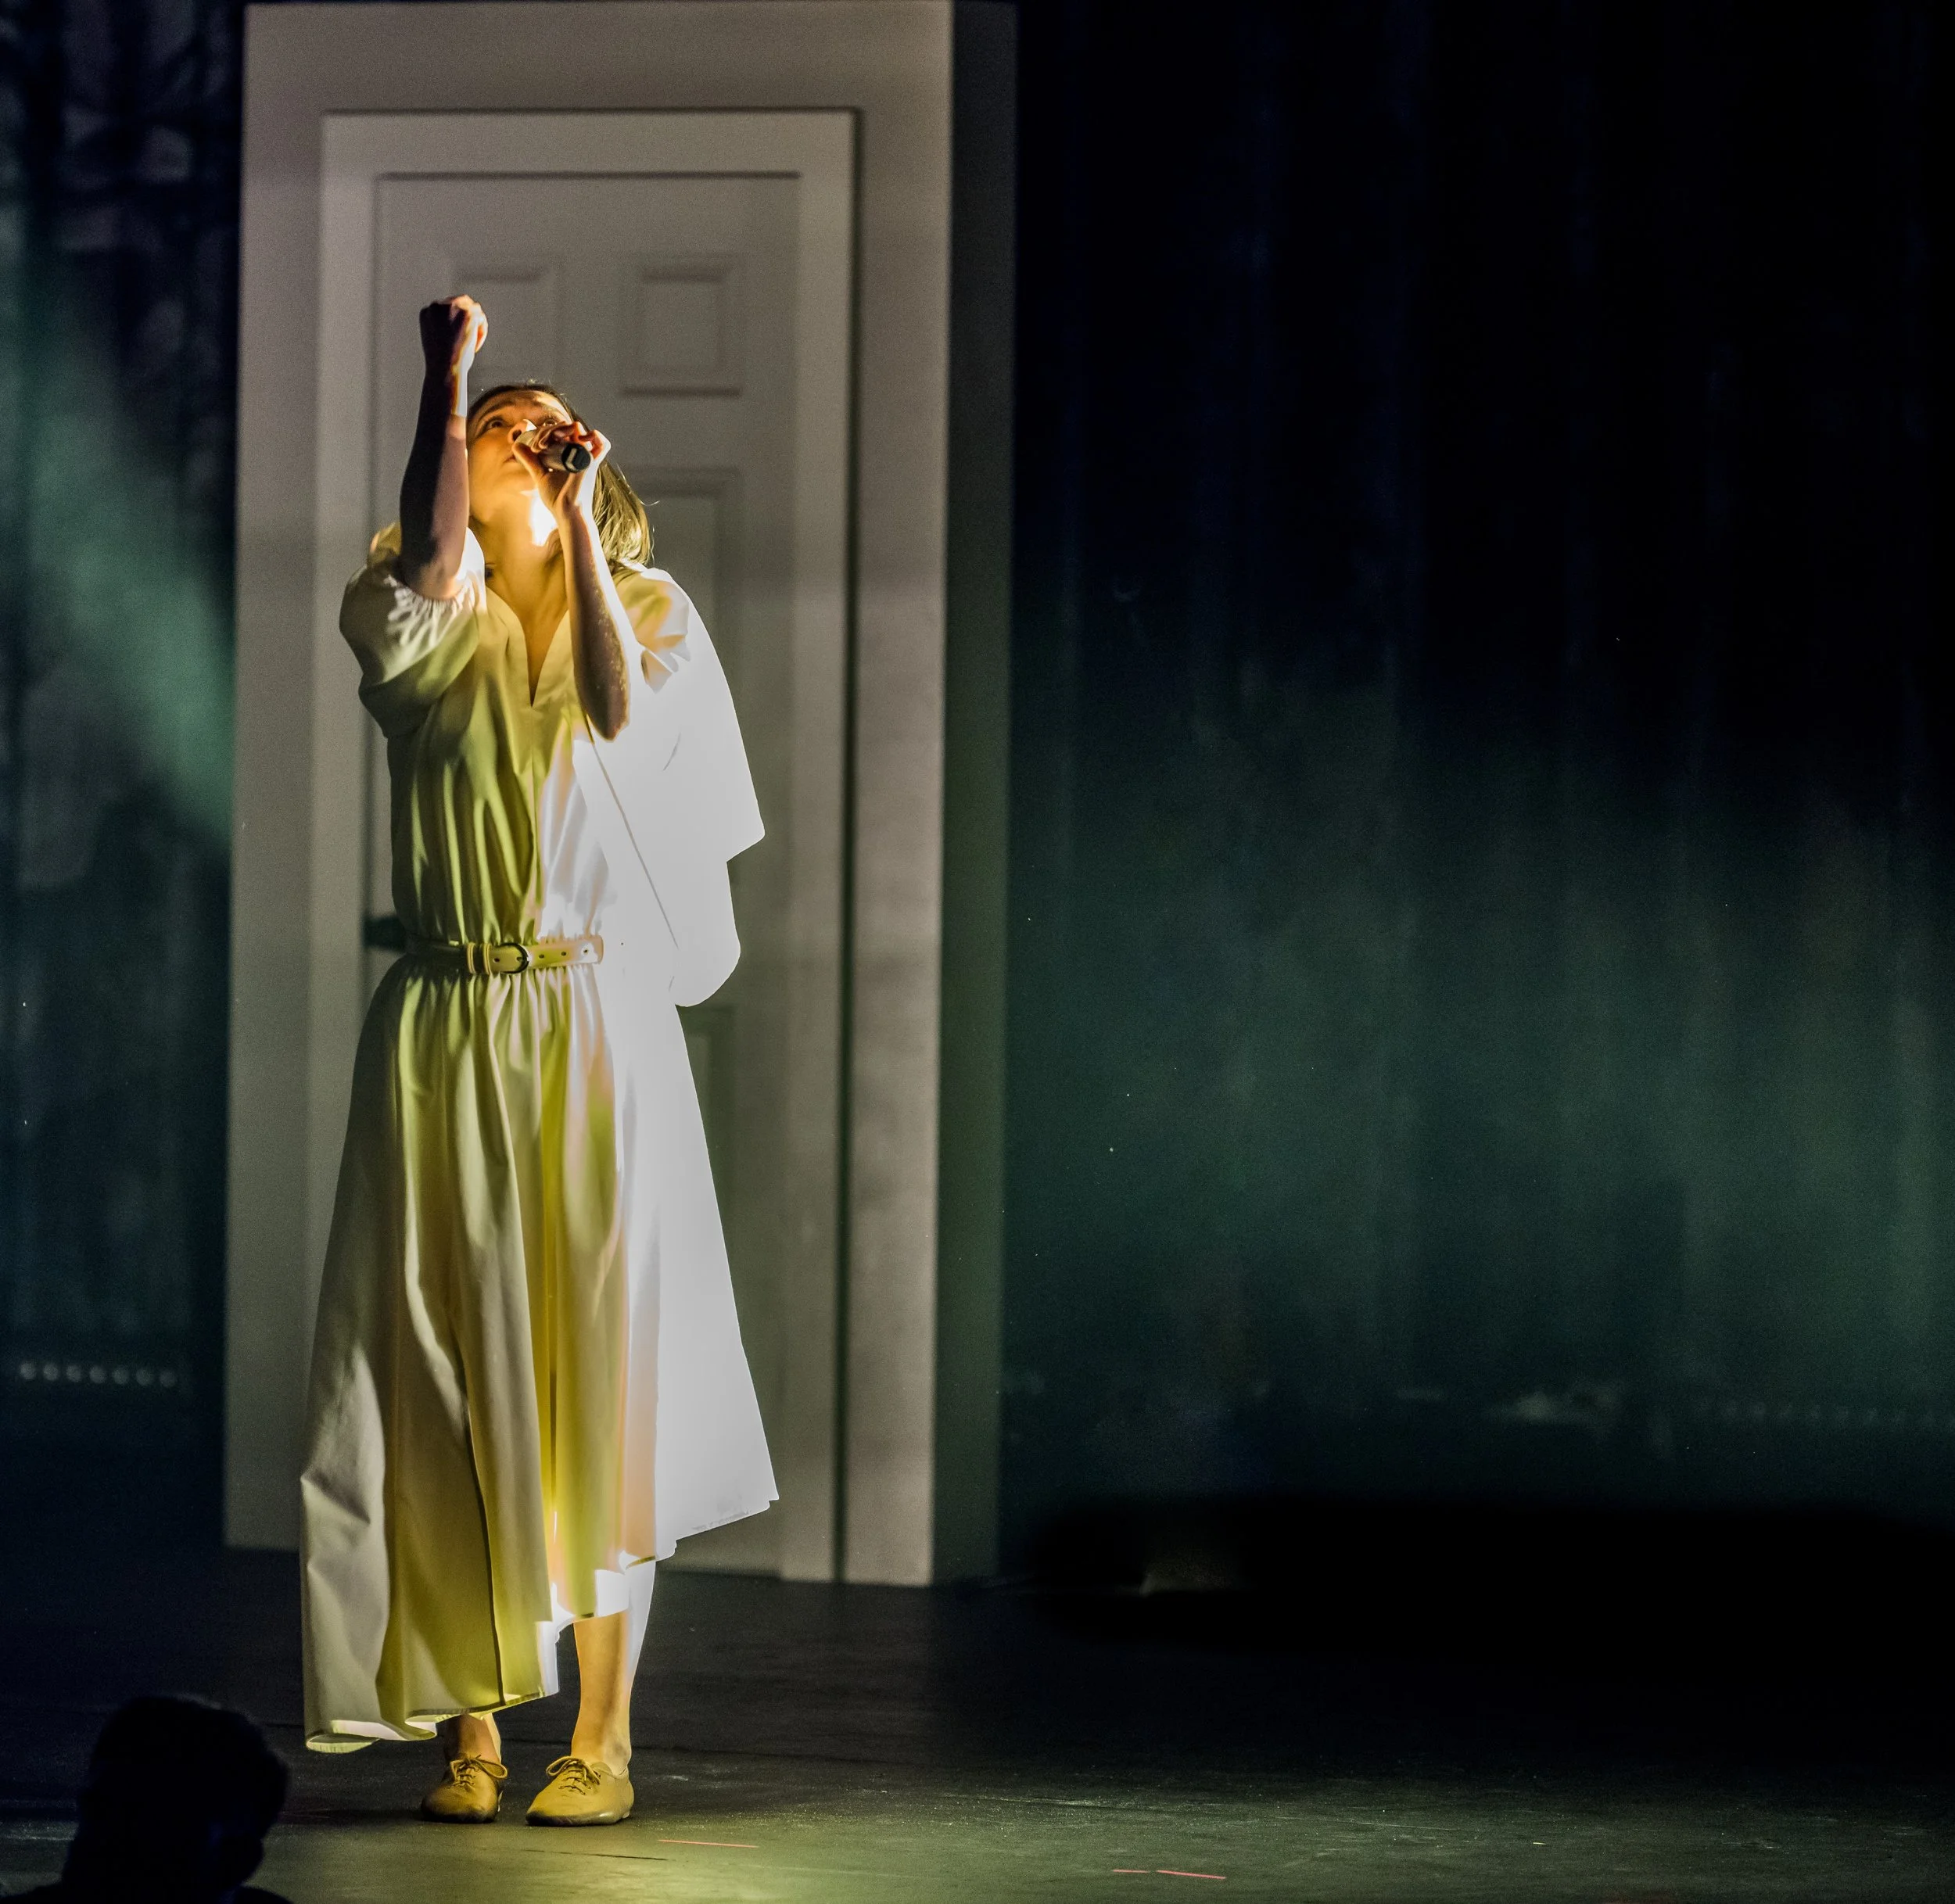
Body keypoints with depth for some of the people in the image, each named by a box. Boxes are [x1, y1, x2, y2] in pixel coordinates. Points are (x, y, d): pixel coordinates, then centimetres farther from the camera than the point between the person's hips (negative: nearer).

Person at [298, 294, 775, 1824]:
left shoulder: (642, 611, 8)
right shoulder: (430, 619, 8)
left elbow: (623, 707, -13)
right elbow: (427, 560, -15)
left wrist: (580, 511, -14)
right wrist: (443, 380, -22)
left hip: (596, 1028, -1)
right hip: (442, 1034, 1)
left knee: (599, 1369, -4)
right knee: (445, 1369, -1)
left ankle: (605, 1735, 0)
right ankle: (468, 1727, 4)